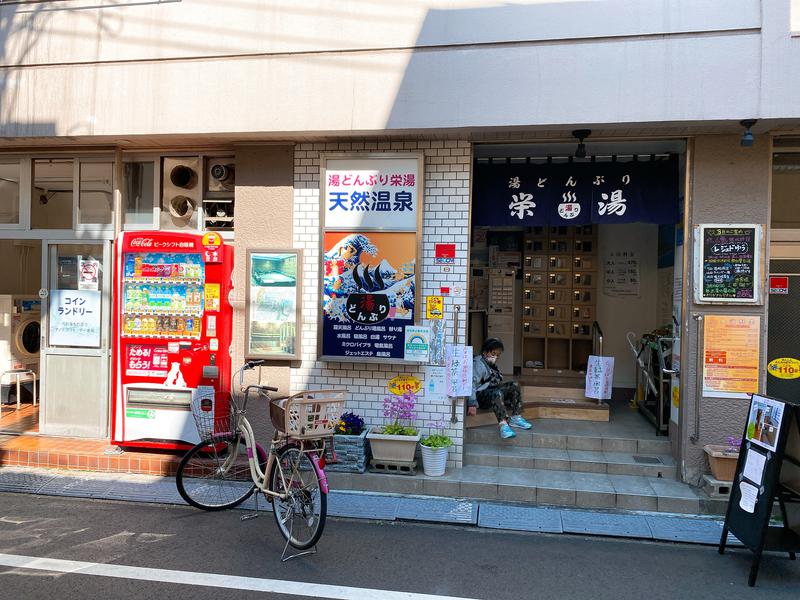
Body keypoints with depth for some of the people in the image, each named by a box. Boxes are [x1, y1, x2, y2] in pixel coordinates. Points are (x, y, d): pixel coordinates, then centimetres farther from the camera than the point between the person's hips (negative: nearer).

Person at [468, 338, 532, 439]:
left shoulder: (492, 364, 19)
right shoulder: (478, 363, -11)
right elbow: (472, 383, -21)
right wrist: (472, 404, -29)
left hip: (492, 391, 10)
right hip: (480, 396, -9)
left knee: (514, 386, -2)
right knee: (497, 393, -37)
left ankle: (516, 417, -8)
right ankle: (503, 425, -48)